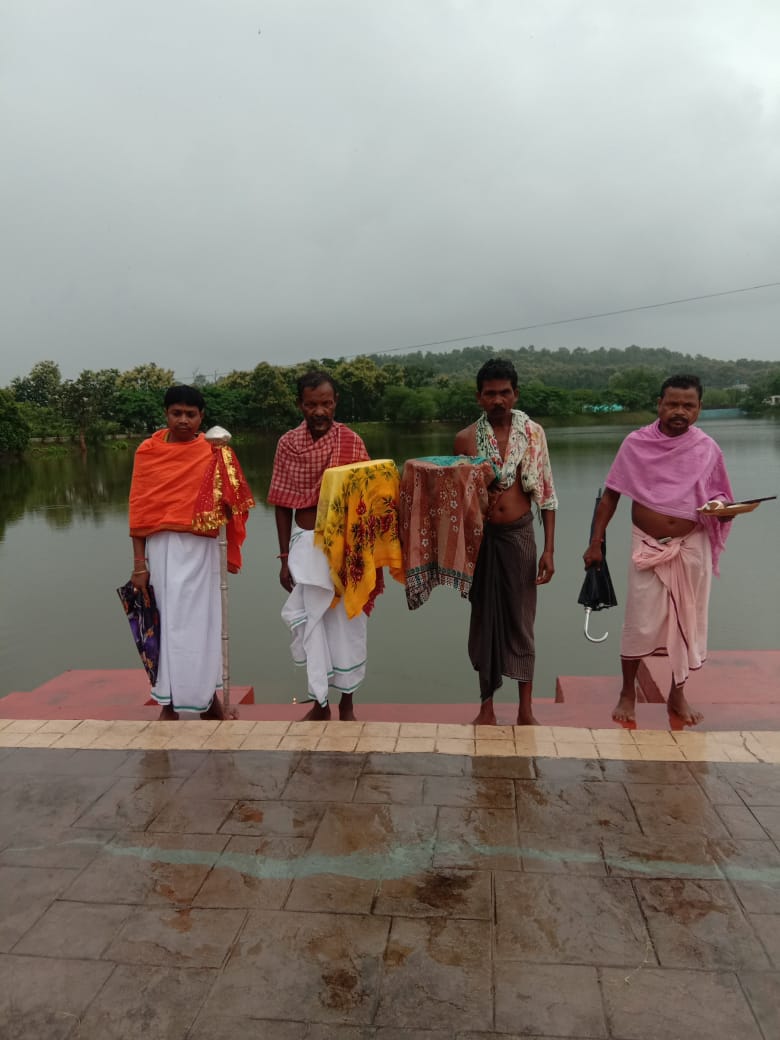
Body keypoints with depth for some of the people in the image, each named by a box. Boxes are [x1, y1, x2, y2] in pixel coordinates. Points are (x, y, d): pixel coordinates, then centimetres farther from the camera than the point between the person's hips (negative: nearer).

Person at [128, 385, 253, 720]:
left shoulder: (215, 454, -1)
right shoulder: (148, 451, 1)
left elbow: (232, 502, -1)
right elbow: (139, 508, 1)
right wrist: (139, 563, -2)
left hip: (198, 550, -1)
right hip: (160, 547, 1)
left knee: (195, 622, 4)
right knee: (165, 621, 8)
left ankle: (205, 696, 20)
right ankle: (169, 701, 19)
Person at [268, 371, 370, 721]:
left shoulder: (351, 441, -6)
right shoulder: (288, 443, 0)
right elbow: (283, 504, 4)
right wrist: (285, 557, 3)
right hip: (305, 544, 2)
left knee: (347, 622, 8)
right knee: (310, 622, 7)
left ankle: (346, 702, 24)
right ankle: (319, 702, 23)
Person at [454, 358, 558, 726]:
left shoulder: (533, 433, -1)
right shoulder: (466, 438, -2)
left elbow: (547, 494, 0)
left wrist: (549, 549, -4)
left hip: (520, 534, 0)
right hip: (481, 536, 0)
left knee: (521, 620, 6)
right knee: (484, 617, 8)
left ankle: (526, 709, 18)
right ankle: (487, 704, 22)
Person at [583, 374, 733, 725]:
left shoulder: (707, 449, -2)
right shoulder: (636, 444, -5)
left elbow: (719, 497, 5)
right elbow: (610, 495, 0)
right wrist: (595, 542, -4)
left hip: (692, 548, 2)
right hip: (648, 547, -2)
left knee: (687, 622, 10)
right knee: (640, 625, -2)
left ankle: (677, 695, 28)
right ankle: (627, 693, 19)